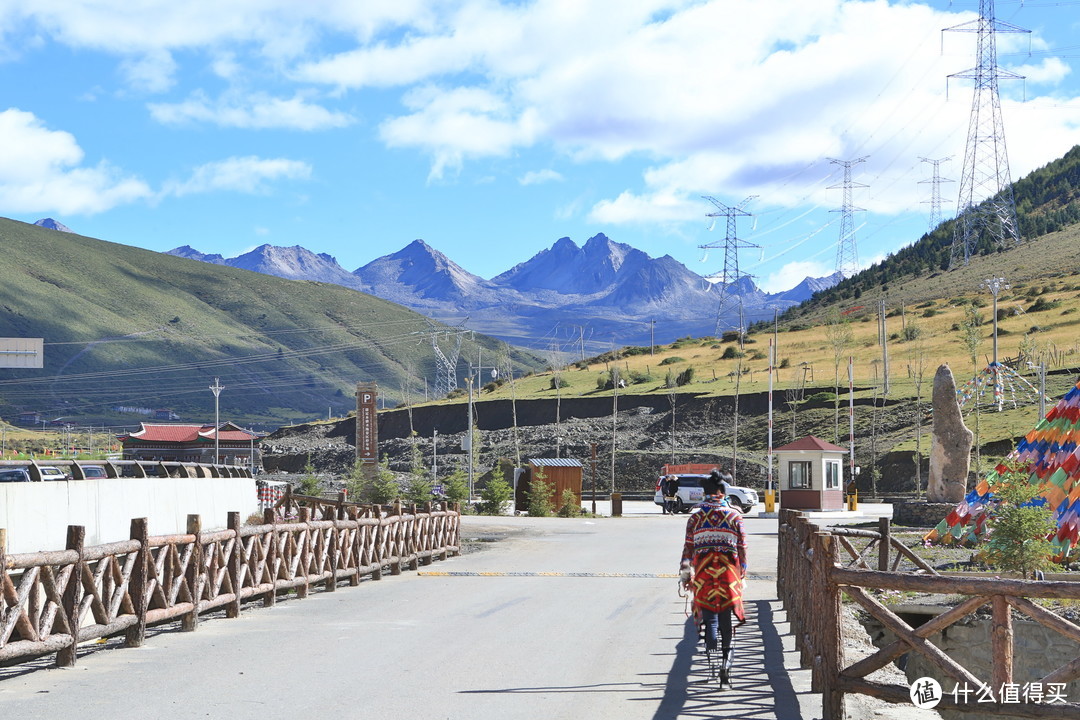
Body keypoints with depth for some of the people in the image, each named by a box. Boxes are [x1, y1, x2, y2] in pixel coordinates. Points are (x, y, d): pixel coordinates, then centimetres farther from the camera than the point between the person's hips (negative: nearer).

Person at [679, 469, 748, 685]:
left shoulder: (696, 516, 2)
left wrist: (685, 573, 4)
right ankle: (726, 657, 7)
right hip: (729, 570, 0)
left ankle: (712, 656, -12)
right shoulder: (734, 516, 2)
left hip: (703, 570, 0)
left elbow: (688, 547, -1)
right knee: (726, 616, 10)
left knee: (710, 618, 4)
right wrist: (742, 573, 12)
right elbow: (742, 547, 3)